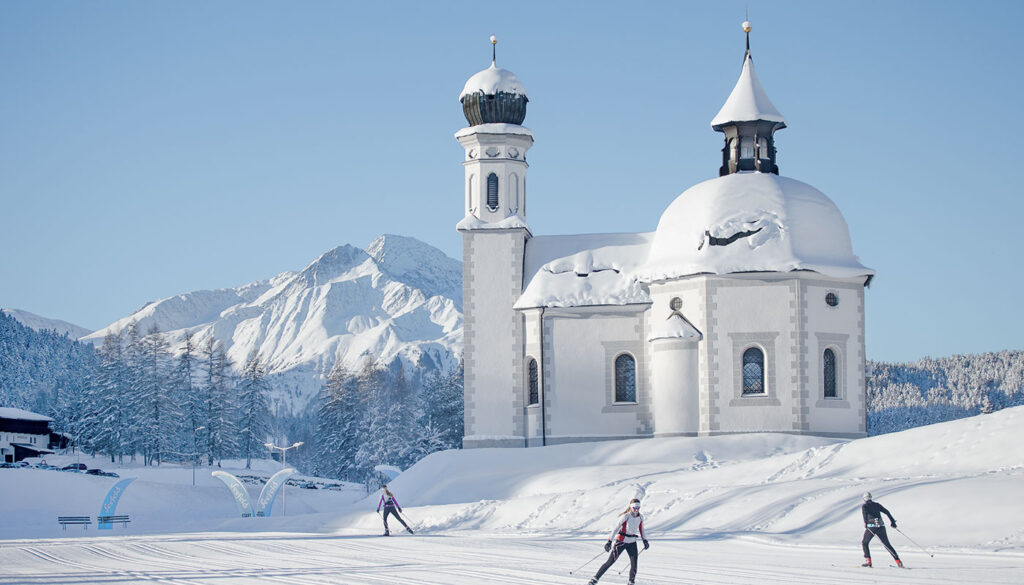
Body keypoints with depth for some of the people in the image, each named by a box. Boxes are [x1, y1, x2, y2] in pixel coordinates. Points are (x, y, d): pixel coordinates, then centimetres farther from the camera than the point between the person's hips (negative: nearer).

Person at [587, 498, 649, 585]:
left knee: (634, 565, -5)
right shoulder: (625, 516, -17)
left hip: (632, 543, 4)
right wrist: (609, 541, -22)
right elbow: (615, 529, -17)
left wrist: (645, 540, 10)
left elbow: (641, 530, 16)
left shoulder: (640, 517, 0)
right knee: (610, 562, -4)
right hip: (621, 542, -4)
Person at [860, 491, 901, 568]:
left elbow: (865, 513, -17)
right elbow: (886, 512, 12)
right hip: (881, 526, 3)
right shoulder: (876, 504, 17)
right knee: (887, 544, 8)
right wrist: (892, 521, 14)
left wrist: (865, 523, -28)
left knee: (864, 543, 16)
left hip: (871, 527, -3)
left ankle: (868, 561, 3)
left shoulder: (864, 506, 5)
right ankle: (898, 561, -1)